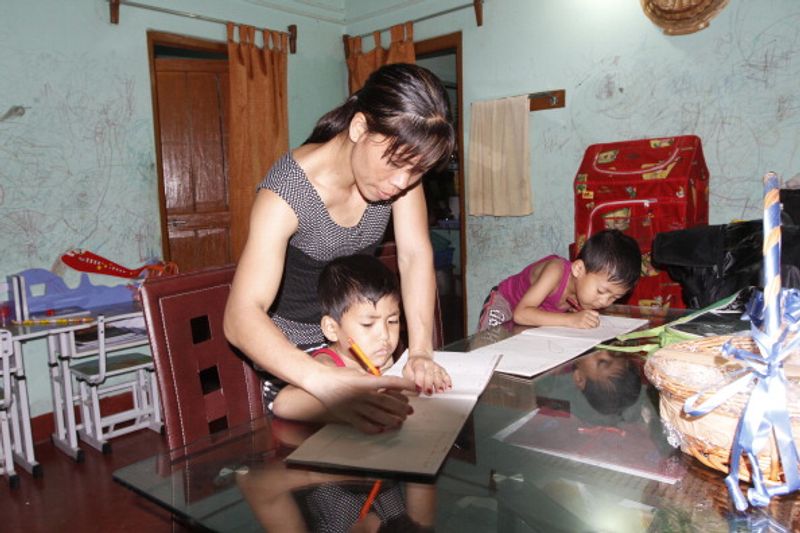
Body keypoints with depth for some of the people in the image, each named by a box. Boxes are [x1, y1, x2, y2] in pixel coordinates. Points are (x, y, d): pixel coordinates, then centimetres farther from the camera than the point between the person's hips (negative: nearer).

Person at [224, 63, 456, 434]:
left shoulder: (400, 166, -14)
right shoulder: (288, 190, -31)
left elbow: (416, 256, -17)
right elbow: (241, 316, -40)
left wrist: (421, 351, -31)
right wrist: (326, 383, -56)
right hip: (291, 352, -4)